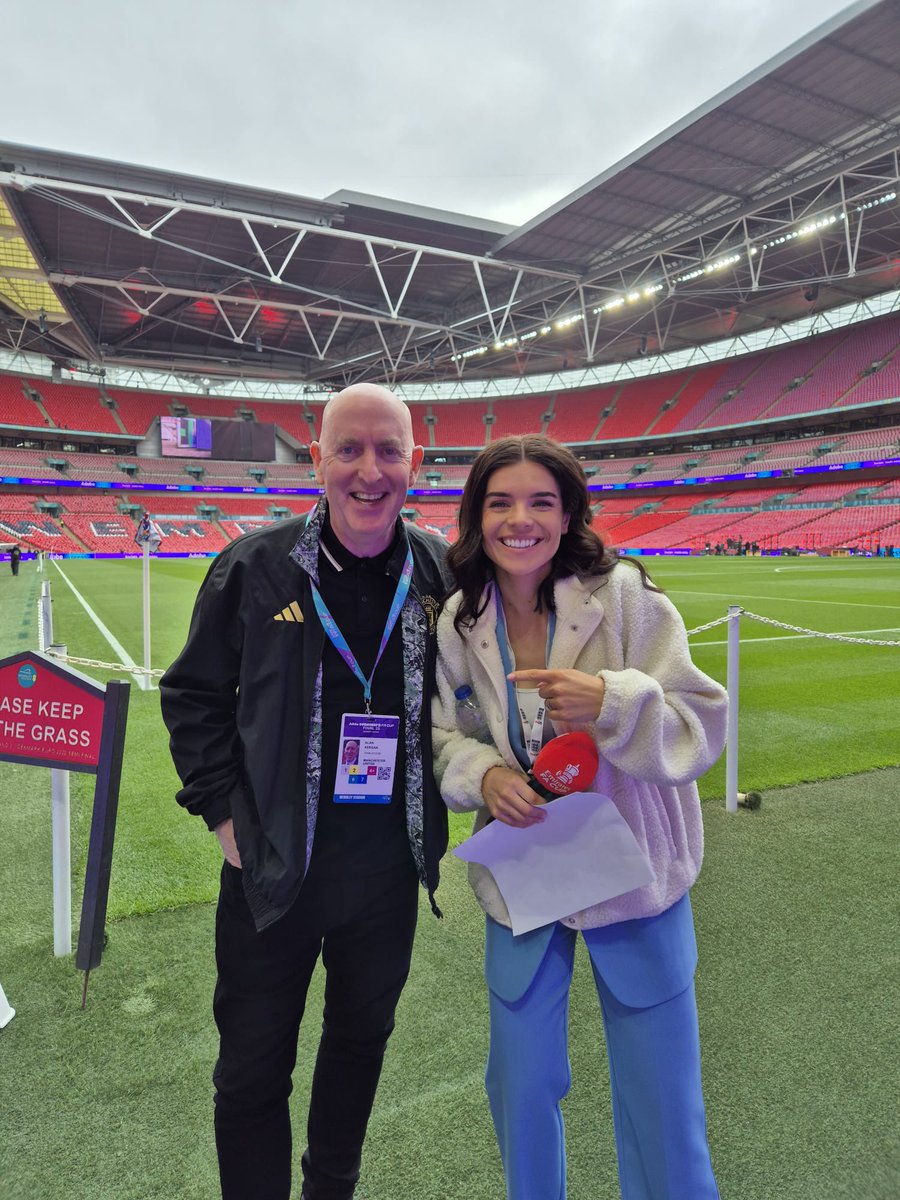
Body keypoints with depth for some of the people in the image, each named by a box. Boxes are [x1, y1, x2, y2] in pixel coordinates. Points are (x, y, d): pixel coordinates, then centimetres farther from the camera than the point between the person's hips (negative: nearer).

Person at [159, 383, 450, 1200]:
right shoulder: (255, 568, -11)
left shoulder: (443, 573, -5)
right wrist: (223, 810, -7)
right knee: (253, 1074, 13)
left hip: (391, 866, 3)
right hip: (273, 862, -2)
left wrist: (441, 802, 3)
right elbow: (192, 695, -1)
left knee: (362, 1041, 24)